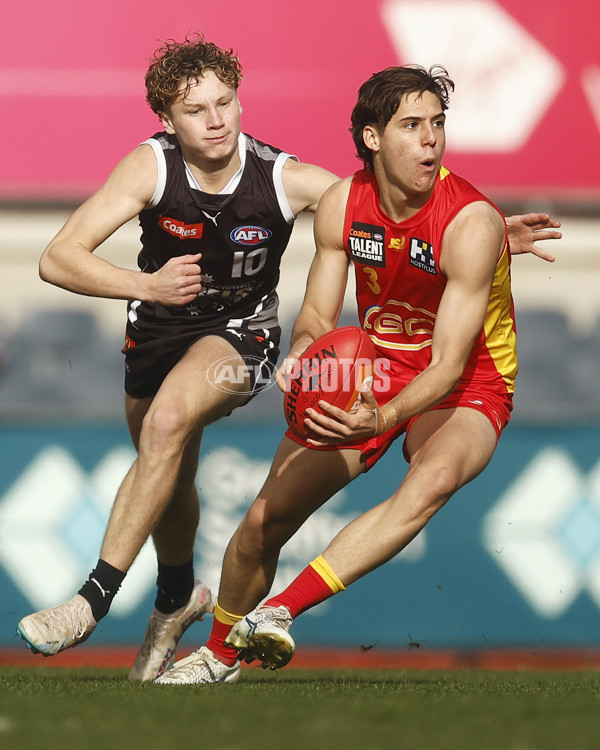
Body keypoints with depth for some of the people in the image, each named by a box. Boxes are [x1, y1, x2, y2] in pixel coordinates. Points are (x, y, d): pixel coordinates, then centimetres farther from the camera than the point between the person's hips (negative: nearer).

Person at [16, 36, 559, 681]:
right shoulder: (151, 167, -21)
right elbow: (58, 259, -25)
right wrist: (146, 285, -39)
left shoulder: (286, 180, -20)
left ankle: (95, 598, -28)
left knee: (167, 423, -31)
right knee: (167, 476, 18)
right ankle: (177, 597, 52)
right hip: (157, 329, 3)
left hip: (240, 333, -3)